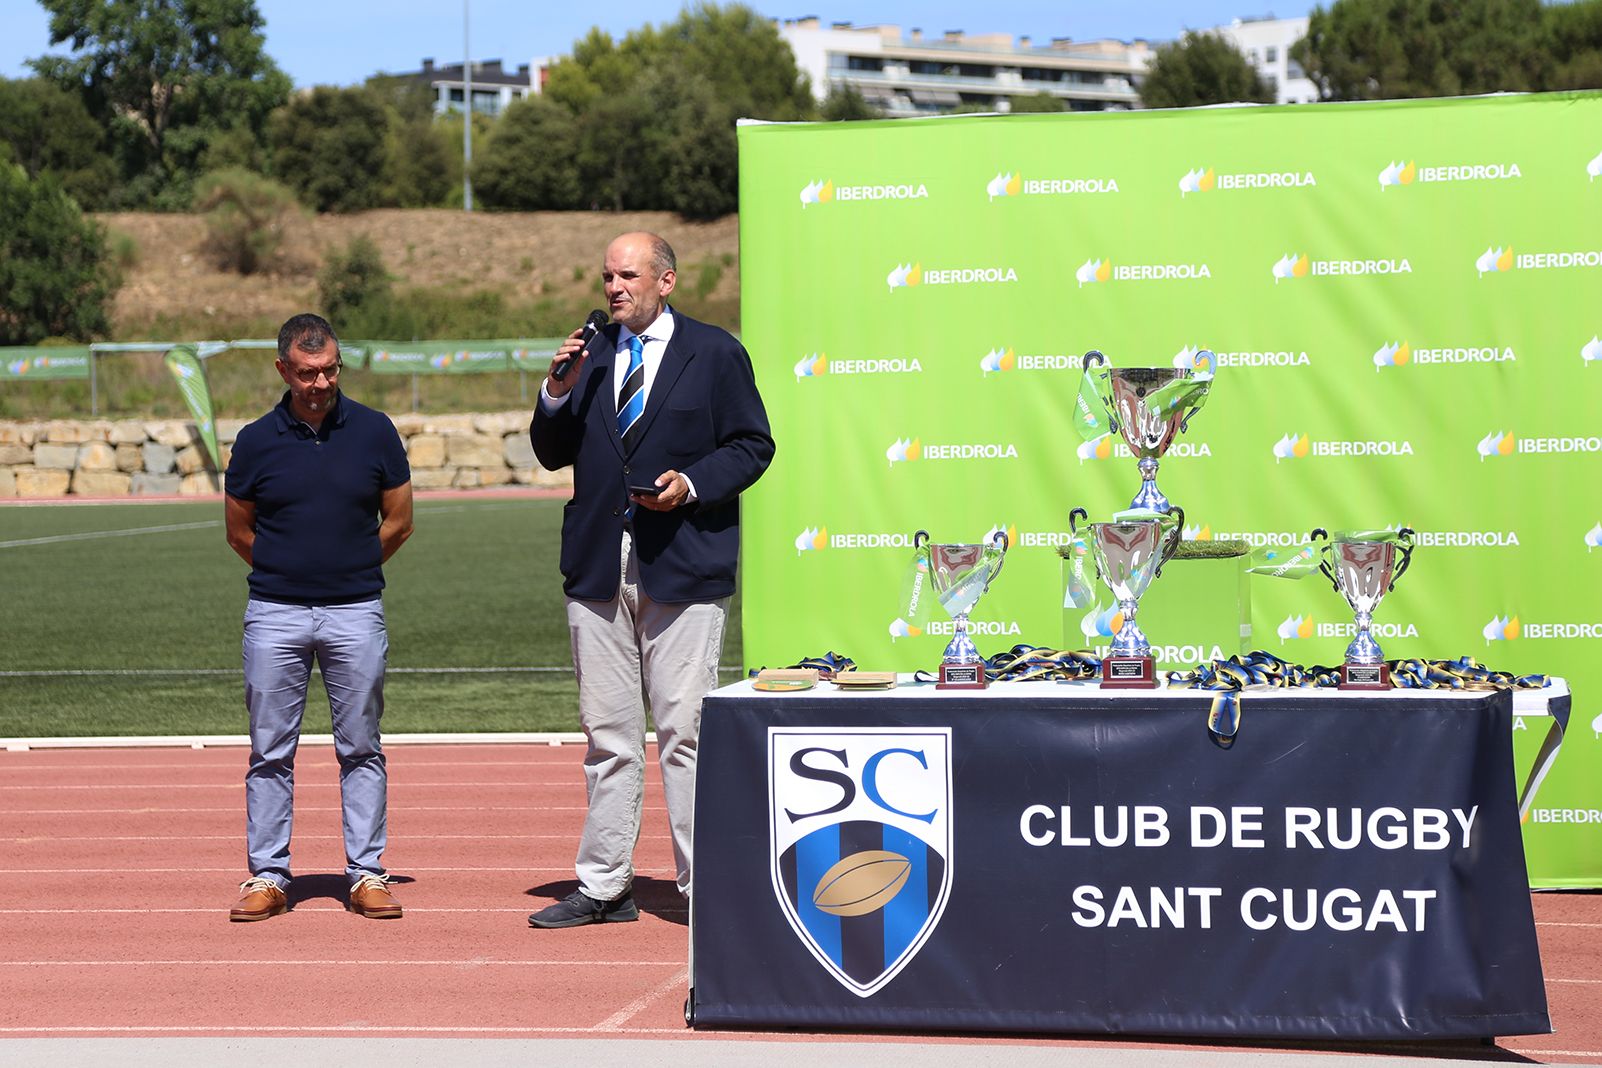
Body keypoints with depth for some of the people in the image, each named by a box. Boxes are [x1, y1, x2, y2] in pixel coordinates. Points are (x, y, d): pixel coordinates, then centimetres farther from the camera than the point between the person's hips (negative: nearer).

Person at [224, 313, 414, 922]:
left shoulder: (374, 432, 1)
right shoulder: (256, 442, 1)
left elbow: (398, 522, 9)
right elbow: (240, 532, 10)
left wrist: (348, 570, 11)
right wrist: (291, 573, 11)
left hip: (355, 613, 0)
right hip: (275, 616, 0)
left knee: (361, 750, 5)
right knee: (270, 751, 4)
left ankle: (367, 873, 10)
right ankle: (267, 875, 10)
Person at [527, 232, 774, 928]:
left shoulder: (716, 354, 3)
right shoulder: (590, 355, 13)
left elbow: (752, 446, 2)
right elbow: (553, 454, 14)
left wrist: (692, 483, -13)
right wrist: (558, 395, -4)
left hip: (683, 570, -4)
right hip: (599, 570, 4)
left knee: (684, 730, -4)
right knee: (607, 733, 8)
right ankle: (603, 886, 14)